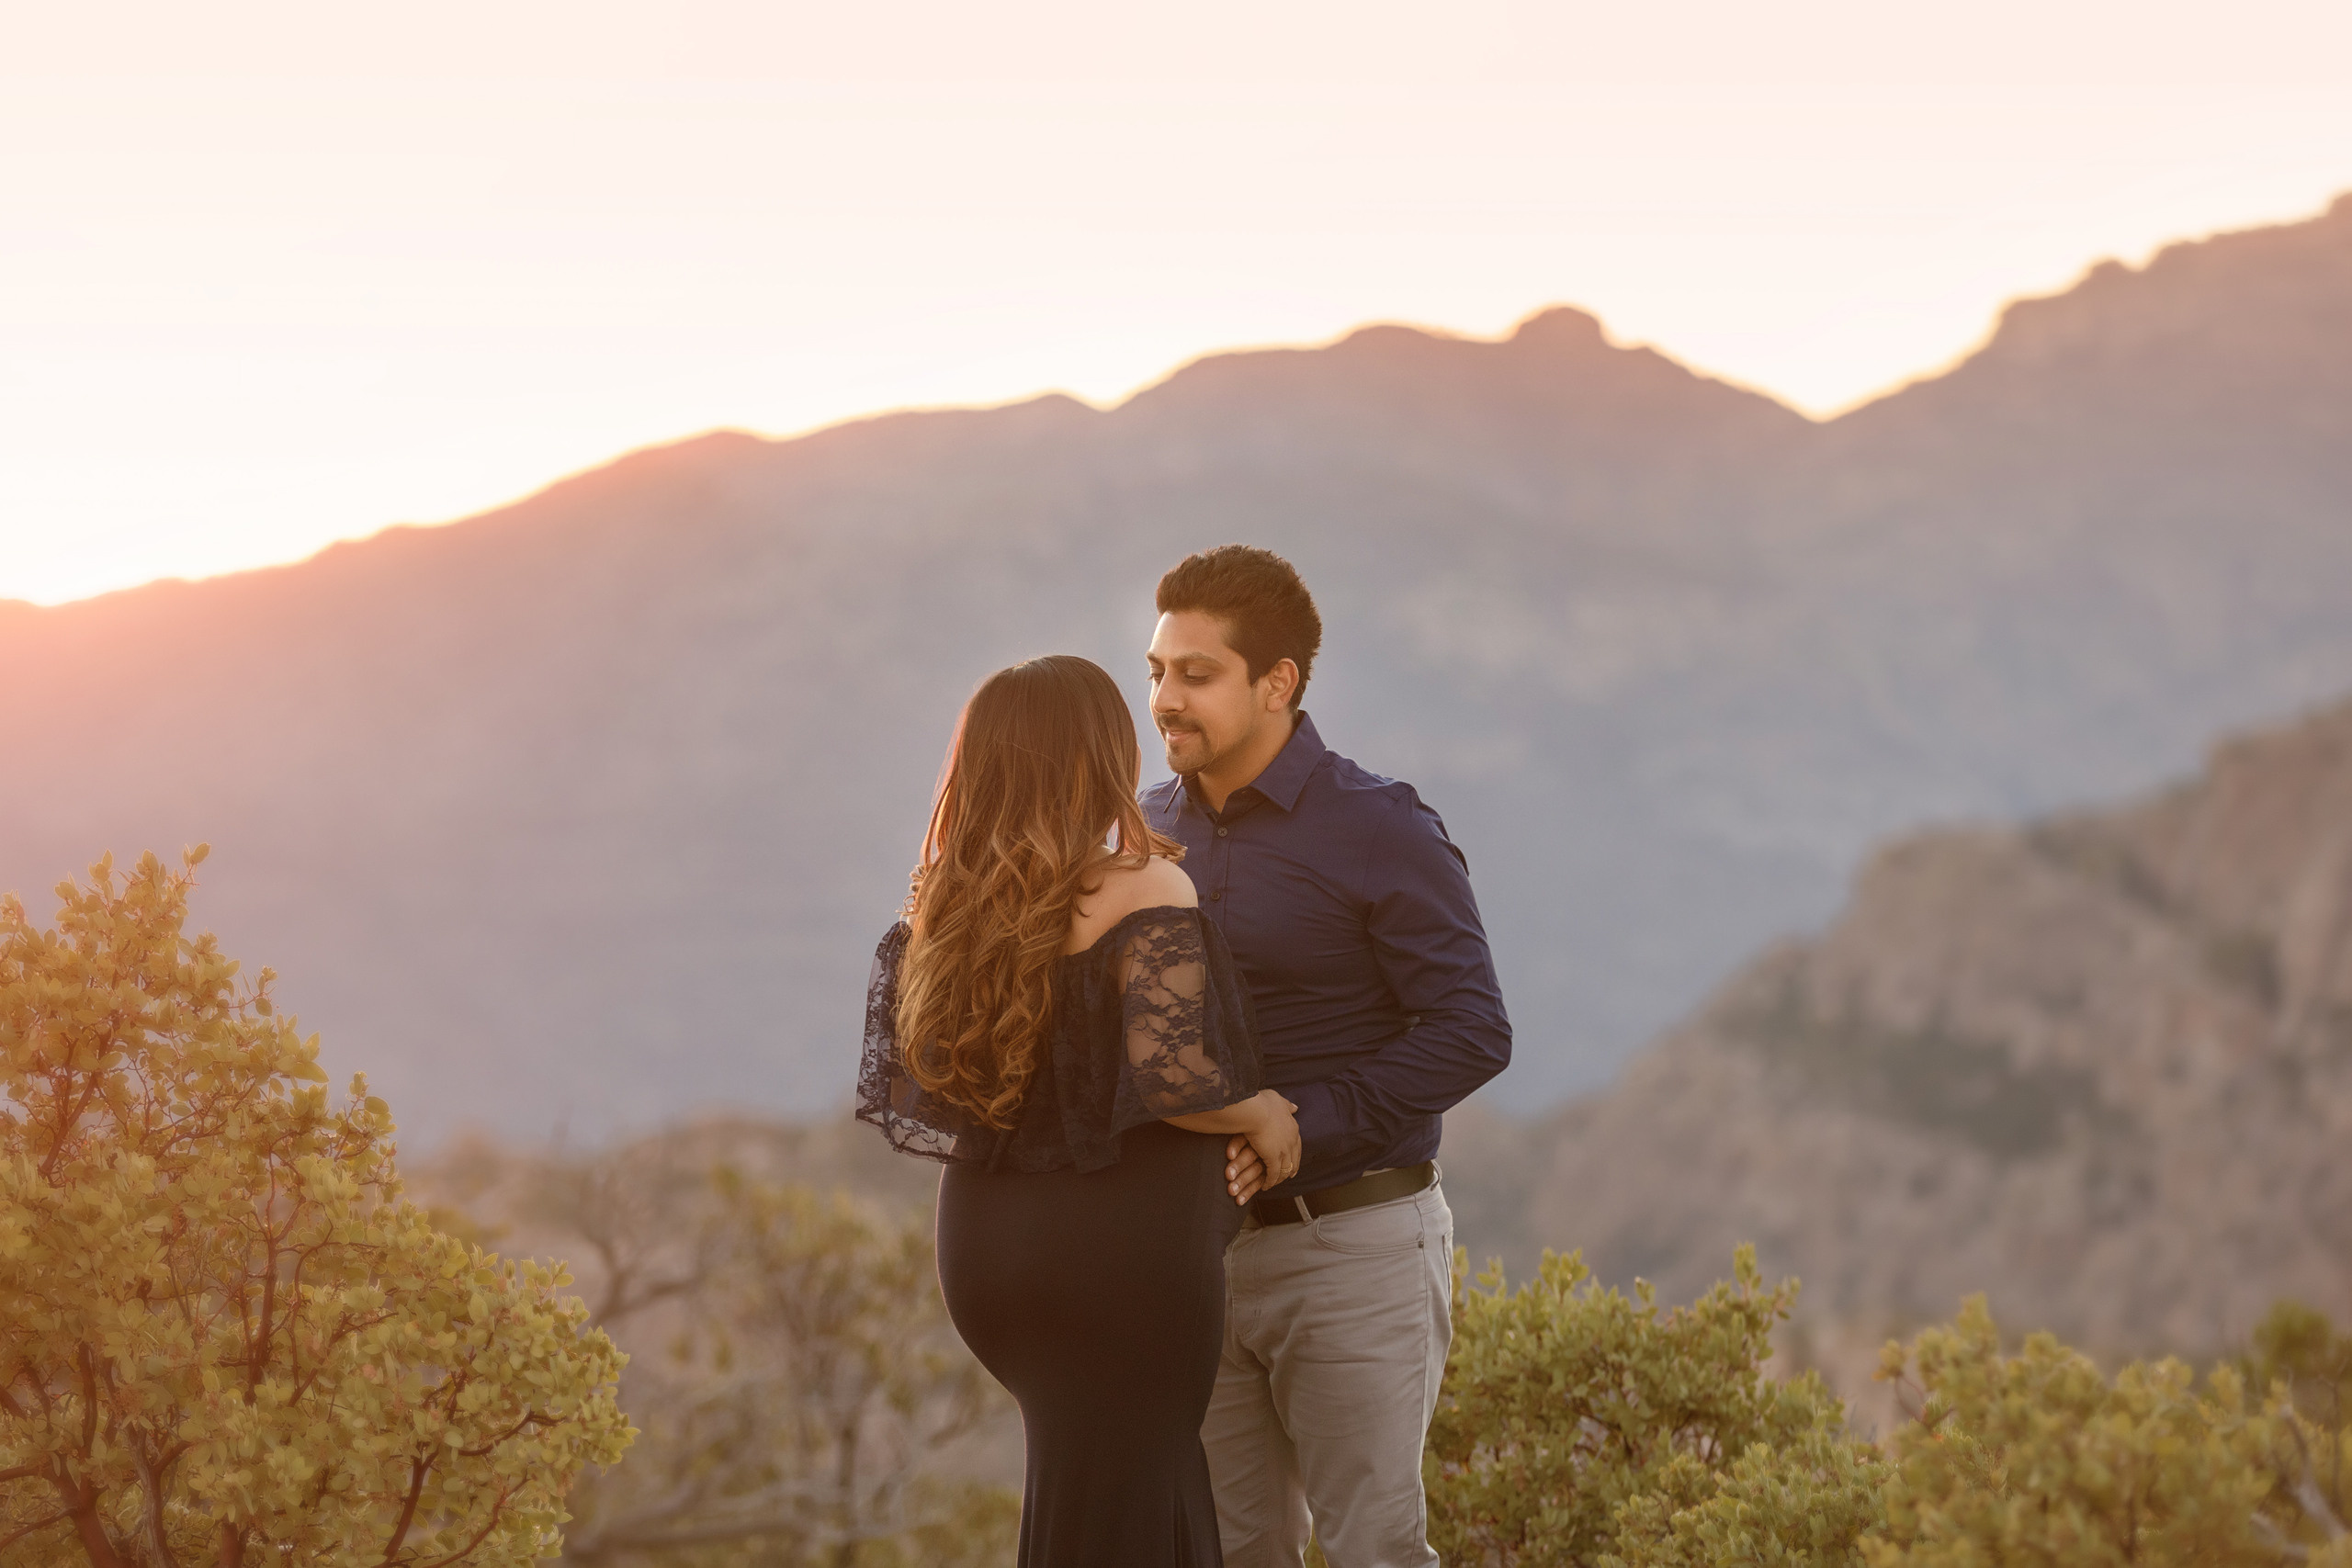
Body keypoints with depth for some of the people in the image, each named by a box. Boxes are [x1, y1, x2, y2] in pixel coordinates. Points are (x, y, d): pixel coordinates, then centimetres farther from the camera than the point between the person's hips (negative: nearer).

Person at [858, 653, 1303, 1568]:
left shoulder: (944, 909, 7)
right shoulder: (1142, 894, -12)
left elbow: (894, 1091, 11)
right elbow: (1172, 1073, -23)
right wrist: (1264, 1115, -5)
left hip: (981, 1248, 7)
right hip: (1120, 1252, -7)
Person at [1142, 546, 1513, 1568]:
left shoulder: (1380, 831, -10)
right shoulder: (1155, 825, 8)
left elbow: (1471, 1032, -16)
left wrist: (1301, 1125, -23)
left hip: (1353, 1244, -6)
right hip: (1201, 1244, 6)